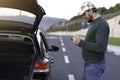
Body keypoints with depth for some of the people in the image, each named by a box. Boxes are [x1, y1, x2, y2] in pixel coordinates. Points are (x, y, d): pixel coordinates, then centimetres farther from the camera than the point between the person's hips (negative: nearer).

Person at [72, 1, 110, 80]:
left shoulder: (101, 24, -19)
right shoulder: (93, 23, 13)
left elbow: (100, 47, -27)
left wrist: (80, 42, -22)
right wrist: (80, 41, 4)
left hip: (95, 65, -10)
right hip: (89, 63, 10)